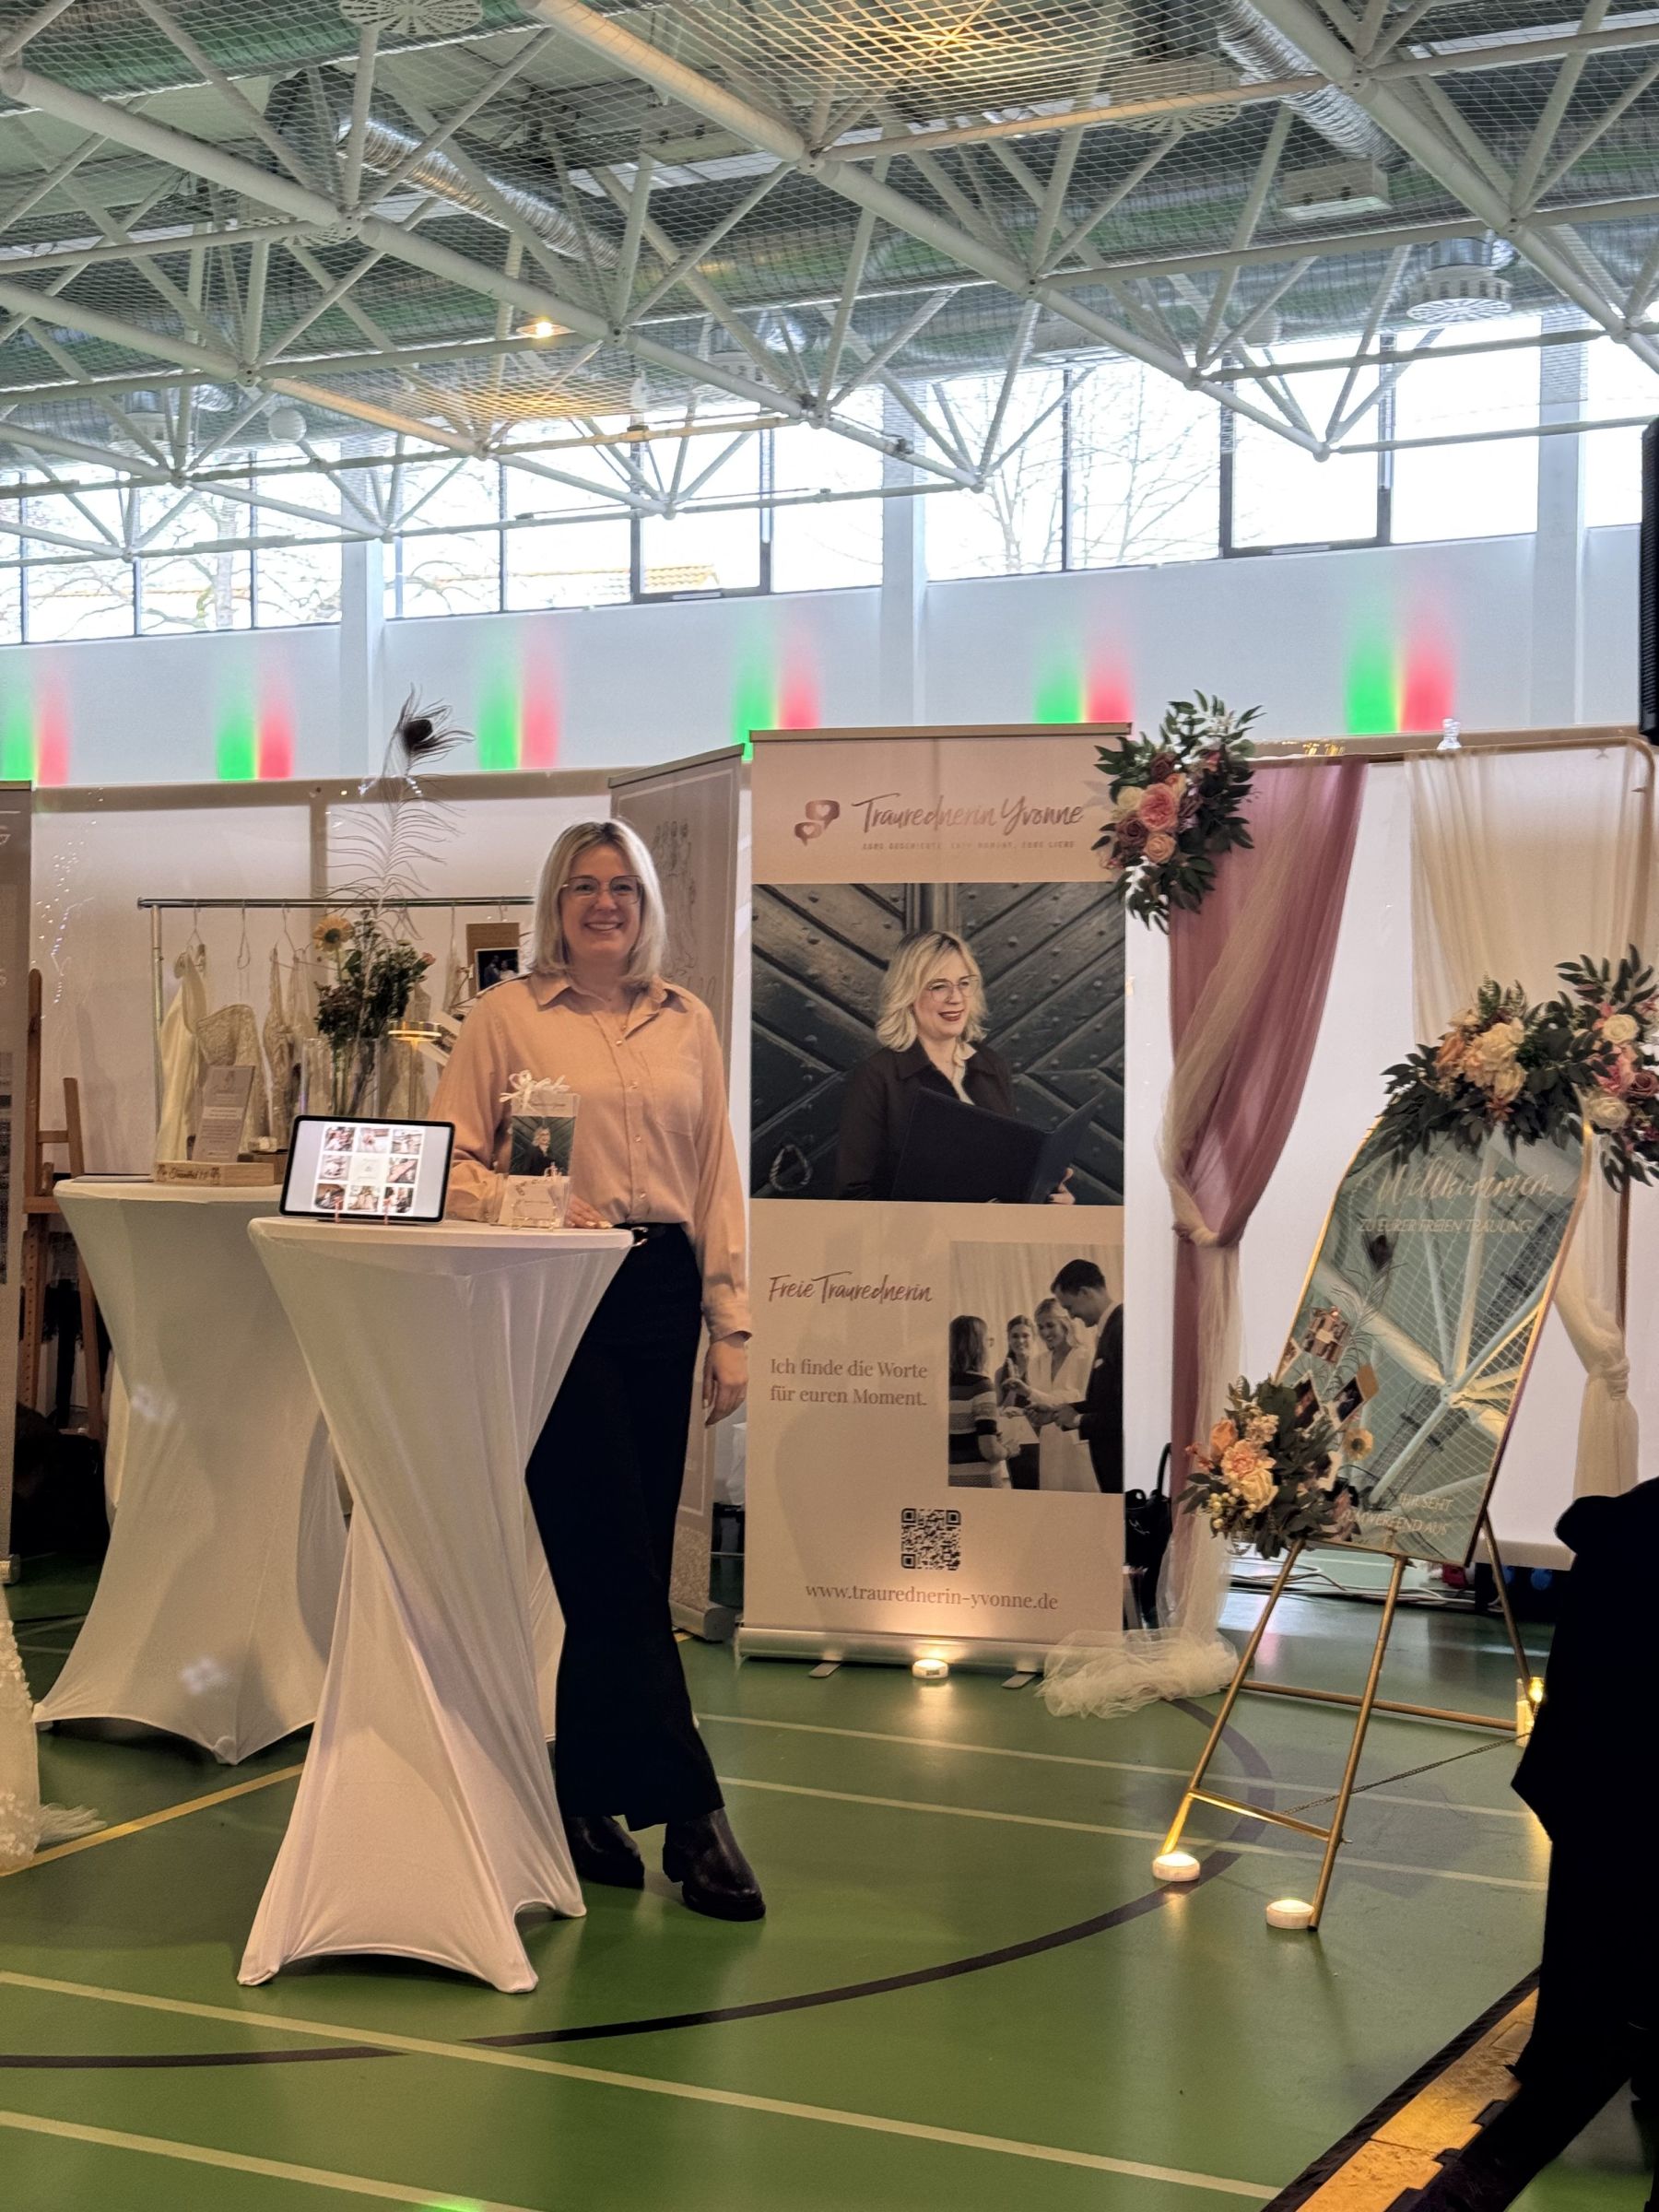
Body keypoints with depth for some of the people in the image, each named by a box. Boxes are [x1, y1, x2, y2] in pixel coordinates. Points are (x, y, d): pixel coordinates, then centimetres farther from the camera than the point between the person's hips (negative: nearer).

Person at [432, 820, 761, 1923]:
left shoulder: (688, 1021, 13)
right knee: (617, 1562, -6)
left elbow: (719, 1177, 12)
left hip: (662, 1291, 4)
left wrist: (731, 1324, 8)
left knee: (622, 1562, 7)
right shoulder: (508, 1014, 3)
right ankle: (691, 1812, -3)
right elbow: (452, 1159, 2)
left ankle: (587, 1801, 20)